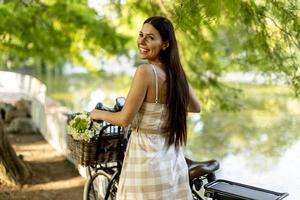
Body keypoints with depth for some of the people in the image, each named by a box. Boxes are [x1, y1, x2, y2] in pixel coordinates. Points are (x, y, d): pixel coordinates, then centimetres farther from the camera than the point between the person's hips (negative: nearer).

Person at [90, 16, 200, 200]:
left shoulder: (146, 71, -18)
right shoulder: (176, 71, 3)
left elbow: (125, 119, -16)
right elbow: (196, 107, 16)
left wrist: (98, 114, 2)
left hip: (147, 155, -7)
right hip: (172, 156, 7)